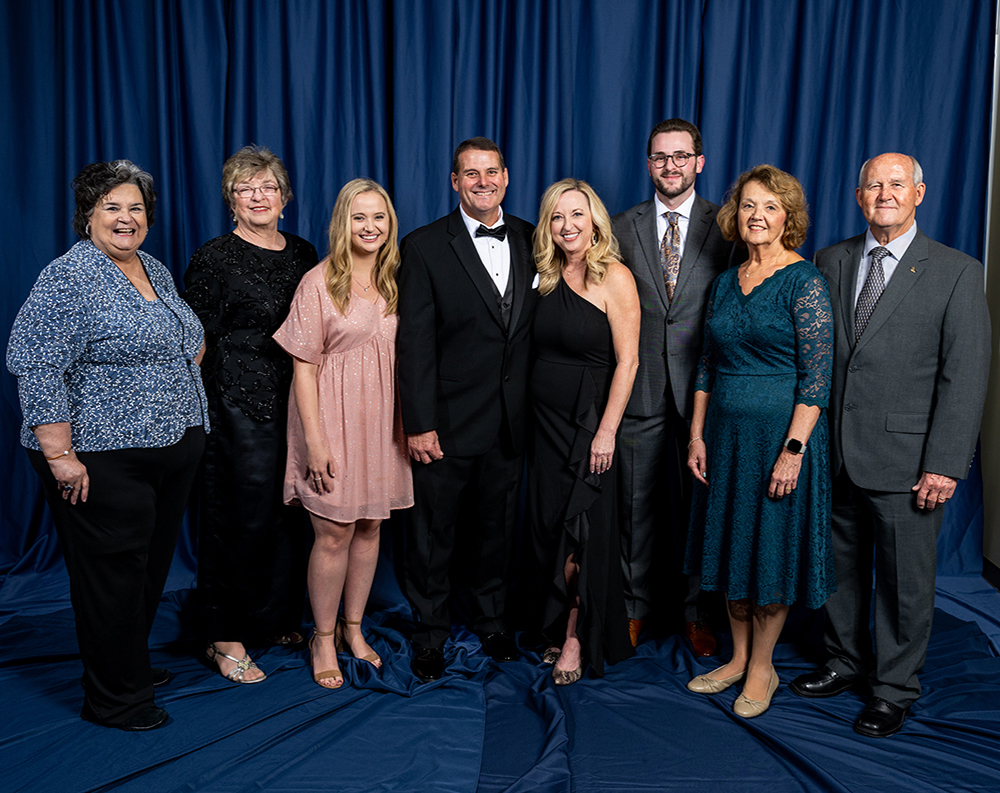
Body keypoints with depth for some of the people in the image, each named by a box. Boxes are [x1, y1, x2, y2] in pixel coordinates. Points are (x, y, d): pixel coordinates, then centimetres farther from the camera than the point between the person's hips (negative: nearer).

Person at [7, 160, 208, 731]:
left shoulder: (157, 272, 13)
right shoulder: (68, 278, -12)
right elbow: (38, 369, -18)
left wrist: (194, 351, 11)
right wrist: (60, 455, -21)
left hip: (174, 450, 8)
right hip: (105, 460, -8)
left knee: (152, 565, 18)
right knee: (112, 572, 1)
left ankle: (132, 665, 36)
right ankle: (115, 699, 17)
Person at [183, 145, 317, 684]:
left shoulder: (303, 254, 11)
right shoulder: (213, 258, -5)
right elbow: (198, 342, -5)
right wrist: (202, 413, -9)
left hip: (295, 402, 6)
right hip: (238, 405, -5)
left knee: (290, 512, 11)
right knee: (242, 516, 0)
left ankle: (278, 618, 29)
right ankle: (226, 638, 15)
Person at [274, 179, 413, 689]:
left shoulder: (394, 281, 7)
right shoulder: (319, 282, -8)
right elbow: (304, 364, -9)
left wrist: (409, 423, 6)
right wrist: (314, 440, -14)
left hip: (381, 420, 5)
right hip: (333, 418, -5)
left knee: (370, 527, 13)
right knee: (334, 533, 1)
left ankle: (353, 628, 30)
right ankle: (324, 639, 20)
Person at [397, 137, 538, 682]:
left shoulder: (529, 239, 5)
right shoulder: (424, 247, -7)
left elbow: (538, 328, 8)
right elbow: (415, 343, -11)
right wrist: (418, 424, -15)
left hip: (512, 422, 4)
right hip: (449, 421, -4)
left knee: (499, 526, 18)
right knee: (434, 530, 9)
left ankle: (491, 618, 39)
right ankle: (430, 632, 29)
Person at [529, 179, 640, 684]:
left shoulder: (614, 278, -11)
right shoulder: (547, 278, 7)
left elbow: (627, 361, -15)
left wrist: (606, 431, -18)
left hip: (587, 421, -6)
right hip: (544, 418, 6)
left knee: (581, 532, 2)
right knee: (549, 526, 12)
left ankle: (576, 641, 17)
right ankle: (560, 628, 28)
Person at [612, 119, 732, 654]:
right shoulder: (622, 228, 7)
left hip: (702, 389, -1)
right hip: (639, 389, 1)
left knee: (697, 503, 8)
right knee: (636, 504, 9)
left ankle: (692, 610, 25)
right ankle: (635, 605, 26)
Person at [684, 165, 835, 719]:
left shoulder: (804, 282, -10)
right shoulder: (726, 283, 9)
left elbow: (815, 377, -14)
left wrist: (793, 448, -19)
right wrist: (697, 435, 7)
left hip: (782, 433, -6)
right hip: (726, 433, 6)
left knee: (772, 550, 6)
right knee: (731, 546, 14)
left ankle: (762, 668, 24)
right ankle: (738, 657, 30)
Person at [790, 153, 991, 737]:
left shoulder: (957, 272, -5)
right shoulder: (833, 261, 7)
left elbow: (966, 376, -8)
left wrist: (945, 464, -13)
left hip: (905, 457, -4)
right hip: (835, 450, 4)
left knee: (905, 579, 8)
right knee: (842, 565, 17)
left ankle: (895, 690, 27)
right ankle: (847, 661, 38)